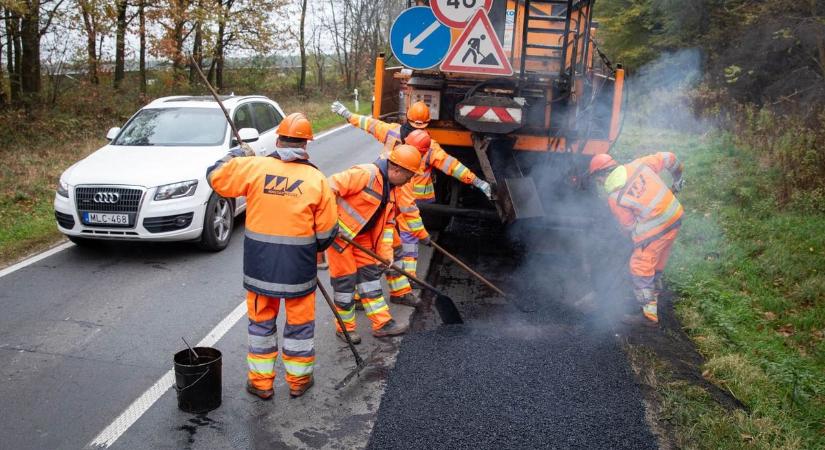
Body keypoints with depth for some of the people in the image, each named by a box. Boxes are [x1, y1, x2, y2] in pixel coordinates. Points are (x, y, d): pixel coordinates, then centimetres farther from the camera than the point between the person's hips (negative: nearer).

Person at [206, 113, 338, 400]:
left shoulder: (255, 167, -8)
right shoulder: (317, 179, -6)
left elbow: (215, 176, 3)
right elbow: (327, 231, -2)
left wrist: (236, 155, 19)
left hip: (260, 264, 1)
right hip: (298, 267, 0)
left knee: (261, 322, 16)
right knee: (300, 323, 16)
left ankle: (261, 381, 26)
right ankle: (298, 379, 28)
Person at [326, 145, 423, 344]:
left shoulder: (392, 188, 6)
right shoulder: (366, 174, -23)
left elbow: (387, 223, 10)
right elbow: (331, 187, -28)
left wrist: (386, 253, 5)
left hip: (361, 235, 9)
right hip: (338, 232, -9)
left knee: (370, 273, 9)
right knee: (345, 279, -1)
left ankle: (382, 323, 17)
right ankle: (345, 327, 16)